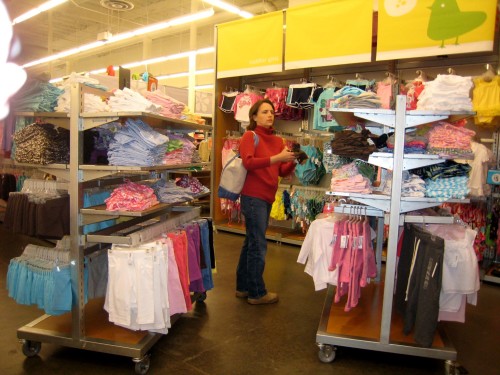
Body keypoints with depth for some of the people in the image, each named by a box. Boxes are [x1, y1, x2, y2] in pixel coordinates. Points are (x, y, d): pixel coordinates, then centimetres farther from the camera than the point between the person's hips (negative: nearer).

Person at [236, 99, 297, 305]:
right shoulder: (250, 136, -6)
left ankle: (243, 287, 28)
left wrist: (293, 161, -9)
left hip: (267, 198, 8)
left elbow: (283, 172, 10)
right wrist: (277, 157, -27)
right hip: (253, 196, -7)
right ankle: (257, 293, 12)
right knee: (258, 245, -2)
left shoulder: (278, 141, 12)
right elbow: (248, 162, -21)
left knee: (251, 242, 15)